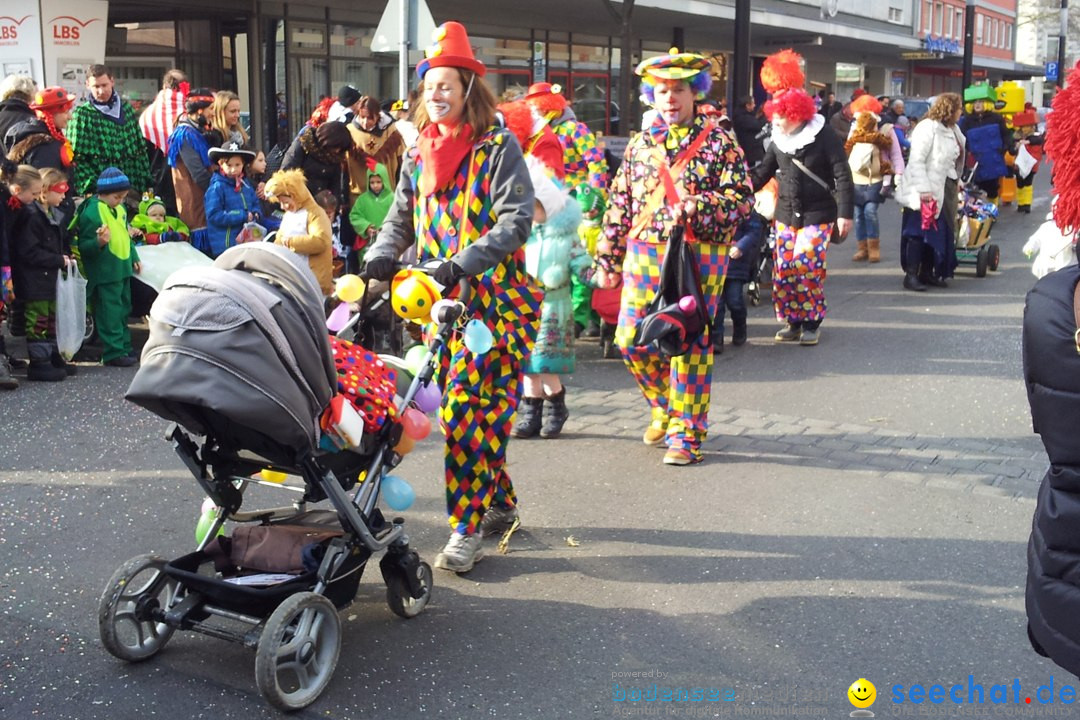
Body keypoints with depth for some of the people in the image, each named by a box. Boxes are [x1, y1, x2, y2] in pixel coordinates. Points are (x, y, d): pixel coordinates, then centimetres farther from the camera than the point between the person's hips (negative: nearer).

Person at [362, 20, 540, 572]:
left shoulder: (498, 148, -5)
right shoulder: (419, 157, 14)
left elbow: (516, 220, -15)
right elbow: (401, 218, 16)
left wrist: (461, 264, -25)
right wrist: (382, 256, -6)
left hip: (494, 299, -6)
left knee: (464, 409, -12)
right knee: (481, 408, 10)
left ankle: (467, 530, -5)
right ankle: (501, 503, 27)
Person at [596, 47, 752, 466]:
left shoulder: (718, 141, 0)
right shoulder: (640, 144, 13)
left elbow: (742, 197, -6)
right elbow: (620, 206, 14)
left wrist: (696, 207, -21)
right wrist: (609, 260, 12)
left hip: (698, 255, -4)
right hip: (644, 254, 4)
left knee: (690, 343, -2)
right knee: (631, 339, 2)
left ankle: (687, 432, 11)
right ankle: (665, 407, 28)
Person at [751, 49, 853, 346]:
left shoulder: (824, 136, -10)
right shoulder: (779, 140, 7)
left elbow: (842, 176, -10)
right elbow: (763, 172, 16)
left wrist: (845, 213, -16)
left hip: (817, 216, -5)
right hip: (786, 214, 5)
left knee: (807, 267, -12)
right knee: (783, 270, 2)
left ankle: (811, 323, 4)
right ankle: (793, 322, 15)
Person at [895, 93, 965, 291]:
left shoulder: (952, 130, 12)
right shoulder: (927, 128, -15)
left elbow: (955, 160, 17)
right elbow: (917, 161, -20)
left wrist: (955, 181, 11)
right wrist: (923, 189, -24)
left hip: (943, 189, 9)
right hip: (923, 192, -9)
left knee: (938, 232, 10)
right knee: (919, 231, -6)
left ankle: (927, 272, 19)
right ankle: (911, 275, -2)